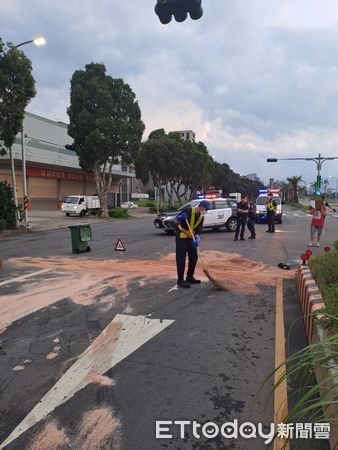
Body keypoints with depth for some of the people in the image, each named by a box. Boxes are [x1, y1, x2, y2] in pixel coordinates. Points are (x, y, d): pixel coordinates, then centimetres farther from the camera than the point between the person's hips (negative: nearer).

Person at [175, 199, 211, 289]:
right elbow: (176, 221, -14)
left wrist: (197, 238, -24)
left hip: (191, 238, 7)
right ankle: (180, 280, 2)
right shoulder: (188, 211, -18)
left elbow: (198, 230, -5)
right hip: (181, 238, -7)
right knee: (181, 259, -7)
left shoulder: (201, 217, 2)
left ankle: (190, 277, 25)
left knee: (194, 257, 11)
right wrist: (180, 218, -36)